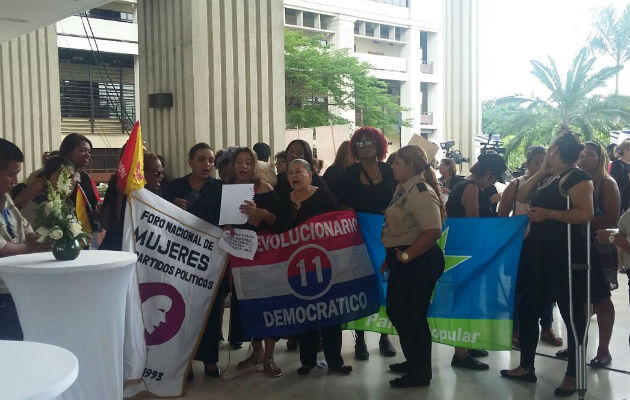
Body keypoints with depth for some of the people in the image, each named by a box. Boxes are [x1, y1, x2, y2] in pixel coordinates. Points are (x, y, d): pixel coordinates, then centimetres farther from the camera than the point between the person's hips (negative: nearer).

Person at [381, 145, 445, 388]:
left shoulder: (421, 193, -20)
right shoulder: (403, 189, 10)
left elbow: (433, 231, -30)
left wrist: (406, 255, -23)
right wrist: (391, 256, 18)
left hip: (419, 262, -10)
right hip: (403, 261, 10)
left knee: (413, 316, 2)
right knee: (395, 311, 18)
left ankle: (421, 373, 18)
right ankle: (413, 361, 36)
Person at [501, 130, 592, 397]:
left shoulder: (577, 176, -12)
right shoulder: (547, 178, 14)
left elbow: (586, 214, -22)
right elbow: (521, 197, 13)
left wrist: (548, 213, -23)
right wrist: (541, 172, 7)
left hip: (566, 255, -9)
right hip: (539, 252, 9)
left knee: (572, 315, 3)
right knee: (527, 310, 12)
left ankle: (572, 376, 14)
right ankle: (526, 367, 24)